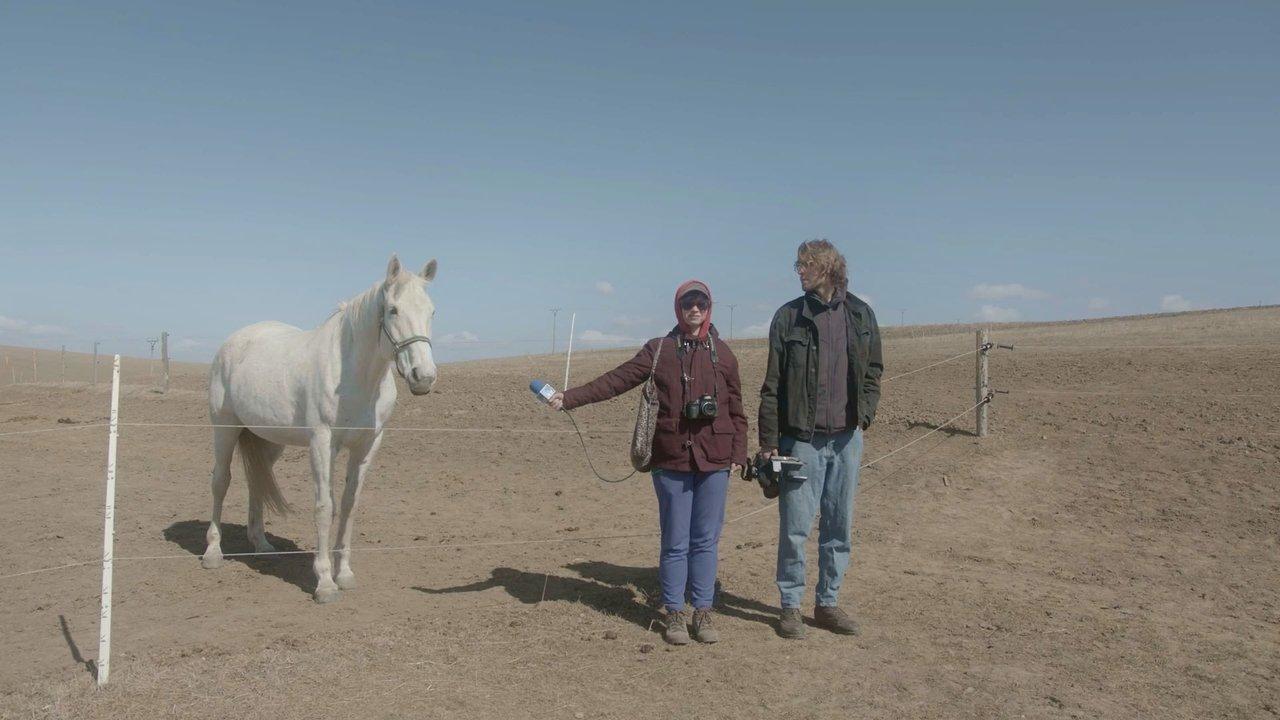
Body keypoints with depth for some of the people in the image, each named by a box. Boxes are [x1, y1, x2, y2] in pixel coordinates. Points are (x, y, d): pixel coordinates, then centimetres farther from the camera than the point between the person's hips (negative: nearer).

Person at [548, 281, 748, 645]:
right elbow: (614, 381, -2)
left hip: (714, 463, 1)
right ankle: (674, 613, 19)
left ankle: (703, 612, 21)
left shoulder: (722, 353, 6)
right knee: (675, 542, 6)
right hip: (672, 461, -1)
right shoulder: (659, 349, 3)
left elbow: (736, 410, 9)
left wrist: (738, 455, 4)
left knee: (706, 541, 8)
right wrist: (568, 398, -11)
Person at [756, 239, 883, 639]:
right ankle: (790, 606, 14)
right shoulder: (788, 317, -1)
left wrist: (864, 415, 2)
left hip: (847, 439, 3)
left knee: (840, 527, 10)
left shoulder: (861, 315, 6)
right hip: (802, 438, -3)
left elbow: (873, 371, 16)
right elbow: (772, 384, -1)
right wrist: (768, 441, -4)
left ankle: (827, 602, 23)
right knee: (795, 527, -1)